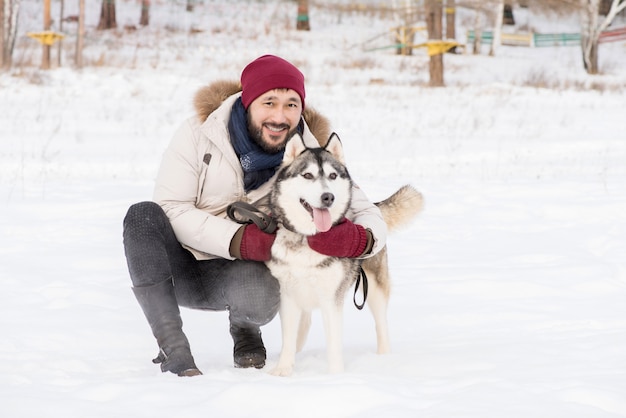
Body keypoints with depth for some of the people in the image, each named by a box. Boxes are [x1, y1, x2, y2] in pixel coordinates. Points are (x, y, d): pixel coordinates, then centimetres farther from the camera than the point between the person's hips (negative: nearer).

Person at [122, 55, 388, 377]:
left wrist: (357, 239, -35)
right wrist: (239, 239, -30)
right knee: (143, 215, -30)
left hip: (235, 275, 0)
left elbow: (371, 218, -9)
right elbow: (171, 208, -16)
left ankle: (245, 327, 5)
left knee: (259, 293, -35)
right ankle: (173, 350, -28)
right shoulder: (200, 132, -12)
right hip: (179, 269, 0)